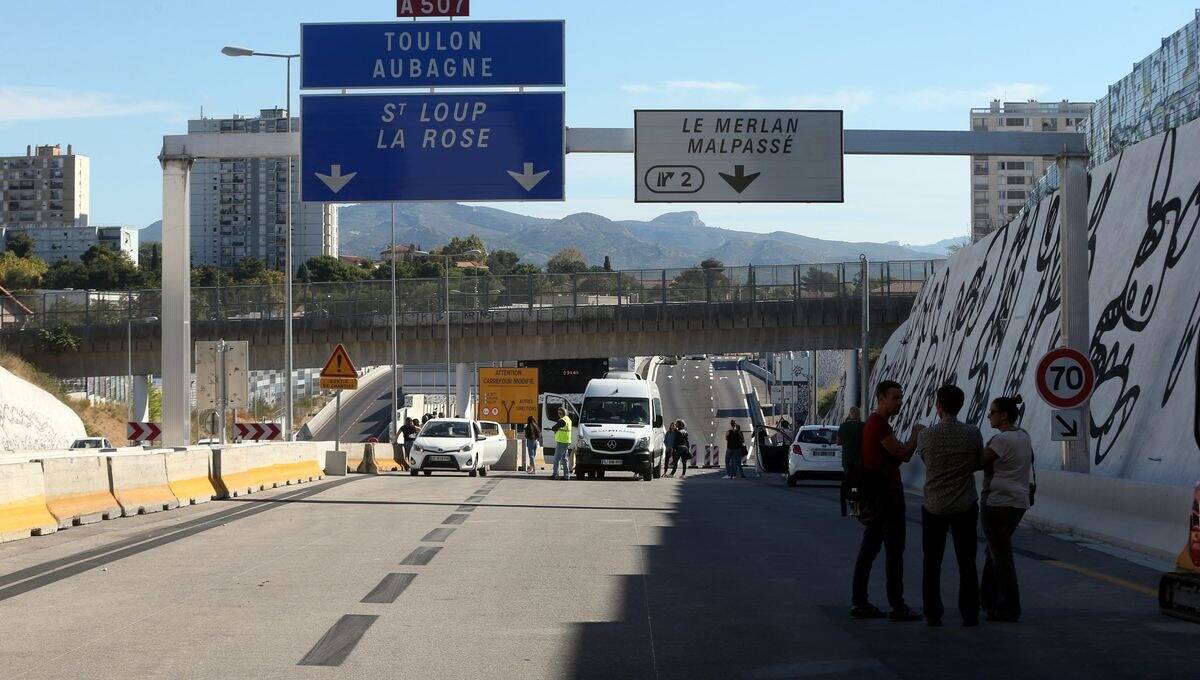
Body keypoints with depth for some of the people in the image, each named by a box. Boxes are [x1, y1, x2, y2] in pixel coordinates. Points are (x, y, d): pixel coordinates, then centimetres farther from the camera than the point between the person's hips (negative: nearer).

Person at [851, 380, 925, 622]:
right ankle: (897, 606, -4)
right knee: (895, 550, -6)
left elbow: (903, 456, 19)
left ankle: (859, 602, 12)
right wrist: (916, 435, 0)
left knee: (869, 548, 10)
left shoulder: (875, 423, 19)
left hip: (875, 497, 10)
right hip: (887, 494, -10)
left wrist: (916, 438, 4)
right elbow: (901, 453, -16)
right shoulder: (879, 424, -15)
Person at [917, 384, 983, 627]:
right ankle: (969, 614, 10)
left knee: (932, 563, 9)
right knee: (967, 563, 9)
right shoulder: (973, 434, -9)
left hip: (934, 507, -1)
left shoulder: (926, 437, -11)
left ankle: (933, 614, 8)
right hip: (965, 506, 1)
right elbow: (978, 464, 5)